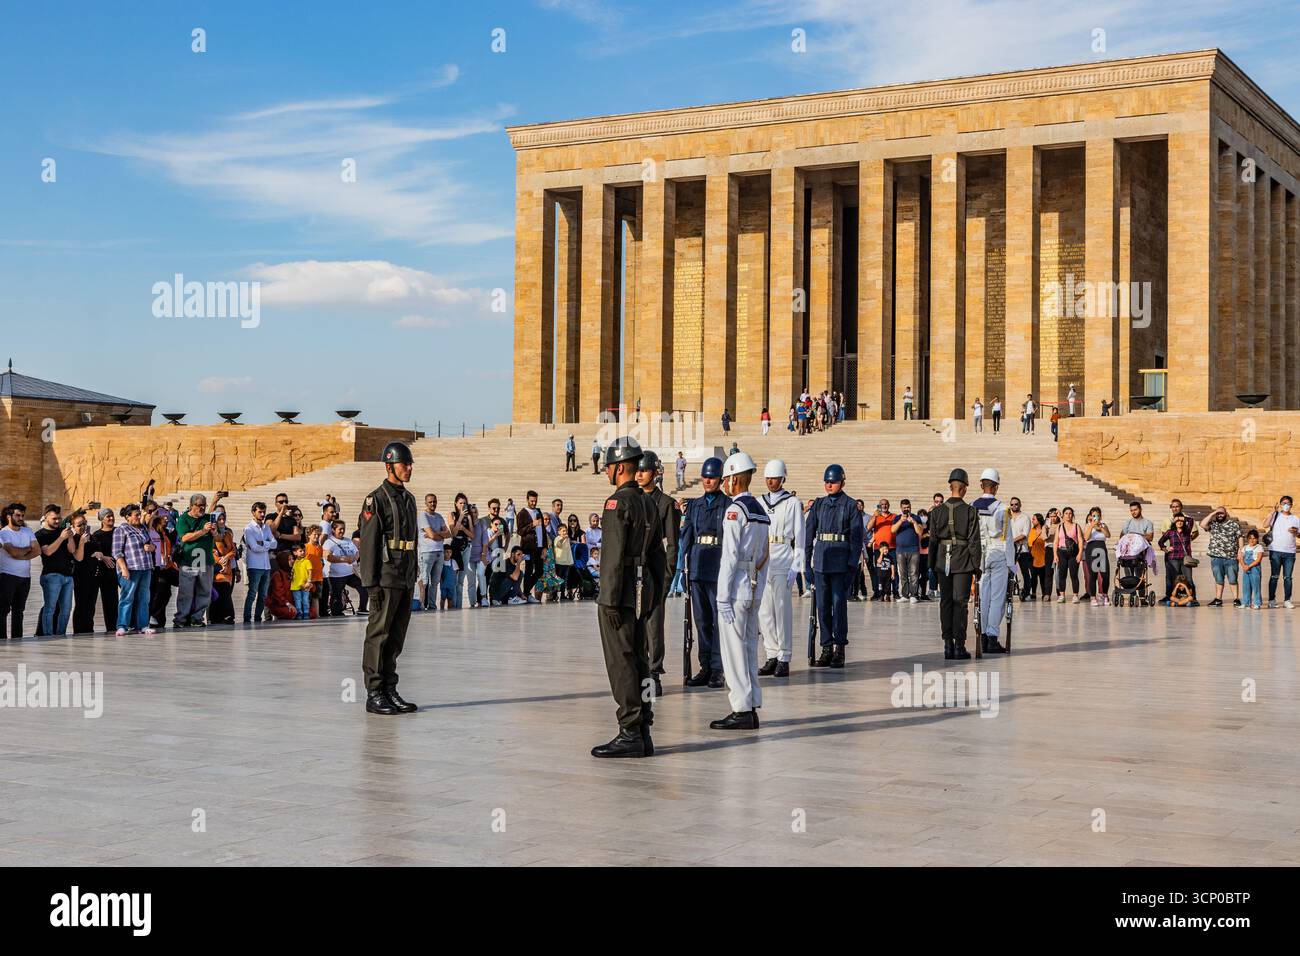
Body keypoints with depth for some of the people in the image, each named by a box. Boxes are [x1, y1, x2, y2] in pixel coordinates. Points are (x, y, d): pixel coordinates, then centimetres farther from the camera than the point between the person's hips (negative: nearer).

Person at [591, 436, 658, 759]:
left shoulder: (617, 503, -14)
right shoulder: (647, 502, 14)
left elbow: (614, 556, -19)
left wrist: (610, 600, -19)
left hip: (620, 593, -9)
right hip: (643, 588, 9)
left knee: (621, 663, -6)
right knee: (638, 661, 11)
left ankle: (630, 734, -6)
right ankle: (643, 734, 14)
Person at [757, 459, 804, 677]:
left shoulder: (793, 503, 0)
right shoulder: (759, 503, 13)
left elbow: (799, 536, -1)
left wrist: (796, 566, -7)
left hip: (782, 559, -5)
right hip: (761, 559, 5)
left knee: (782, 609, -5)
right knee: (764, 610, 4)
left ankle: (784, 659, 0)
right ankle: (772, 657, 11)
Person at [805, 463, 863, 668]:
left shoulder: (850, 505, 0)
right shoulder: (818, 504, 11)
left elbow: (856, 536, -3)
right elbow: (808, 533, 12)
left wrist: (852, 564, -9)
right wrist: (806, 560, 7)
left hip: (841, 562, -4)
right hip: (820, 560, 4)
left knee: (839, 604, -2)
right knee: (822, 605, 5)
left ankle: (839, 649, 5)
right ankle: (826, 649, 12)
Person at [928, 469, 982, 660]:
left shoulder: (937, 511, 1)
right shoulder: (970, 512, -7)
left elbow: (932, 539, 5)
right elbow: (974, 541, -7)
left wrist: (932, 565, 12)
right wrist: (977, 567, -1)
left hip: (943, 562, 3)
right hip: (963, 562, -3)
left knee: (945, 602, 8)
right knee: (960, 603, 0)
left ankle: (948, 645, 8)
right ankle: (959, 646, -1)